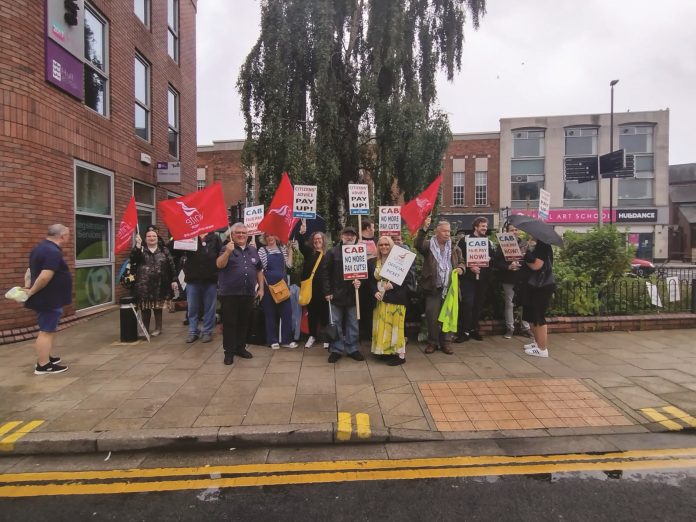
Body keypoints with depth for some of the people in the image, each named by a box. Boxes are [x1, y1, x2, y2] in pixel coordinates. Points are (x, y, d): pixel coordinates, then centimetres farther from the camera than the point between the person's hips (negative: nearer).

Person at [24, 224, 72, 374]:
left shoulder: (41, 248, 13)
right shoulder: (53, 252, -22)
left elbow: (34, 272, 20)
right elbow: (45, 277, -31)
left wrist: (29, 286, 12)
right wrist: (32, 291, -19)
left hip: (45, 298, 10)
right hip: (50, 299, -10)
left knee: (49, 329, 21)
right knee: (47, 331, -4)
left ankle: (45, 357, 32)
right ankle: (43, 365, 3)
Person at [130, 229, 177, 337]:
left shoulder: (164, 250, 7)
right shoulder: (140, 250, 8)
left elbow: (171, 265, 4)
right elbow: (133, 259, -12)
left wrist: (173, 280, -3)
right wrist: (138, 245, -21)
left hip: (159, 284, 0)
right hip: (144, 284, 1)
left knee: (158, 307, 6)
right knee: (145, 307, 3)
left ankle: (158, 328, 19)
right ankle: (145, 329, 18)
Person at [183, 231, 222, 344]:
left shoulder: (215, 238, 2)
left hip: (210, 279, -2)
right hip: (192, 279, 2)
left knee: (209, 308, 7)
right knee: (192, 308, 9)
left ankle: (207, 331, 17)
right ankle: (193, 331, 21)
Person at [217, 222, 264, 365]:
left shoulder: (253, 250, 12)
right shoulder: (227, 248, -1)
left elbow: (259, 270, 18)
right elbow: (219, 265, -17)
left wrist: (261, 288, 13)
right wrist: (228, 252, -32)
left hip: (248, 294, 4)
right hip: (229, 294, -4)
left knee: (244, 323, 12)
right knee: (229, 323, 2)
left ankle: (241, 348, 26)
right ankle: (229, 351, 10)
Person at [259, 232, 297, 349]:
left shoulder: (282, 248, 8)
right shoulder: (262, 250, 0)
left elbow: (288, 265, 3)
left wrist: (290, 251, 3)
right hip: (268, 284, -3)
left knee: (287, 311, 2)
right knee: (270, 313, 5)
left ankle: (286, 340, 11)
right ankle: (273, 340, 15)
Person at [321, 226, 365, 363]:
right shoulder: (332, 252, -1)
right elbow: (325, 273, -2)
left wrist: (360, 281, -14)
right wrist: (327, 292, -7)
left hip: (353, 294, 2)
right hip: (336, 294, -1)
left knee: (353, 324, 10)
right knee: (336, 323, 6)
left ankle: (352, 349, 23)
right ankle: (336, 349, 17)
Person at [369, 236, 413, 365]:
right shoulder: (372, 262, 9)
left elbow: (408, 277, -10)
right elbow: (370, 281, 9)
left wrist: (393, 285, -20)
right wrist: (375, 292, -8)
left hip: (396, 299, -5)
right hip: (380, 299, 5)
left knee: (396, 327, -1)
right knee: (382, 327, 7)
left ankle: (400, 355, 8)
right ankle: (387, 351, 20)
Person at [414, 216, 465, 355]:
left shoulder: (454, 248, 12)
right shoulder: (429, 245, 0)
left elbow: (462, 262, 18)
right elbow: (418, 244, -20)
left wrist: (461, 268, -6)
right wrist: (424, 229, -32)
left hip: (449, 288, 3)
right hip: (433, 288, -3)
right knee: (432, 316, 2)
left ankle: (445, 342, 20)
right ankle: (432, 342, 17)